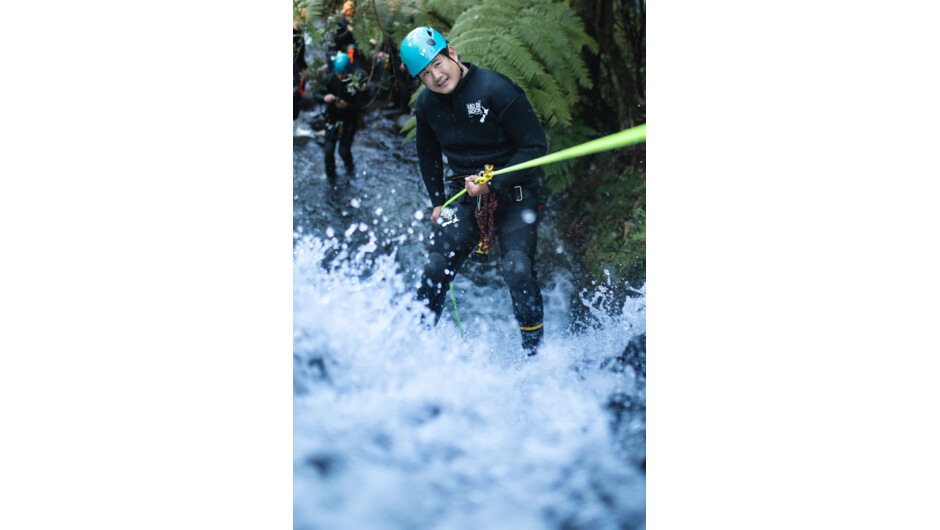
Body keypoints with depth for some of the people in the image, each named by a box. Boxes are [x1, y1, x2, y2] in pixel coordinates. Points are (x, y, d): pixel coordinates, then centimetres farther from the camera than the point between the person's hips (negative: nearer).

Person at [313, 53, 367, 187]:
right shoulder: (330, 78, -12)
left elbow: (361, 105, -19)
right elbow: (317, 95, -6)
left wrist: (347, 105, -37)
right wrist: (324, 98, -30)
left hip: (349, 120, -2)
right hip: (333, 118, 2)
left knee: (344, 151, -5)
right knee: (328, 149, -6)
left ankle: (350, 170, 30)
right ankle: (330, 176, 22)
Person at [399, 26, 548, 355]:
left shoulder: (496, 89, -18)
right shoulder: (426, 105, 0)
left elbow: (536, 147, -16)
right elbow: (428, 155, 20)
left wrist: (493, 183, -21)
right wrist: (437, 202, 13)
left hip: (514, 191, -5)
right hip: (465, 193, 5)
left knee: (517, 268, -22)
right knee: (434, 272, -6)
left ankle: (536, 353, -7)